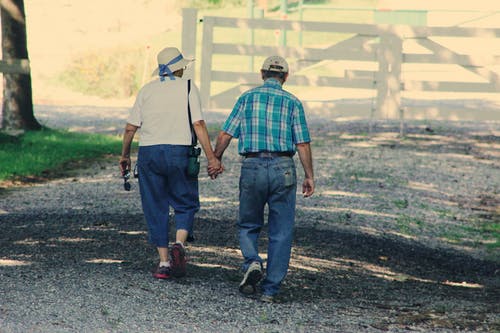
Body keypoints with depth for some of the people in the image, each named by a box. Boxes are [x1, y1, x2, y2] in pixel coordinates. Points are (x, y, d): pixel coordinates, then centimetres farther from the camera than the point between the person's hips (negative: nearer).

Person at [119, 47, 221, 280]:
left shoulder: (147, 90, 8)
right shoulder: (187, 88, 1)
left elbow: (130, 128, 6)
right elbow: (198, 125, -8)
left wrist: (124, 155, 18)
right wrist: (211, 157, -8)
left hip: (148, 153, 2)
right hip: (179, 152, -2)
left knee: (156, 209, 8)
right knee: (186, 204, 11)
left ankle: (164, 262, 4)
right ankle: (179, 245, -14)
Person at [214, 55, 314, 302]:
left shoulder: (247, 98, 5)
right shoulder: (292, 102, 3)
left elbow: (225, 135, 1)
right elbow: (303, 144, -2)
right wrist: (309, 176, 5)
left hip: (252, 167, 0)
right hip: (283, 168, 0)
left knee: (248, 226, 17)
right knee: (280, 233, 7)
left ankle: (252, 262, -10)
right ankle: (270, 289, 4)